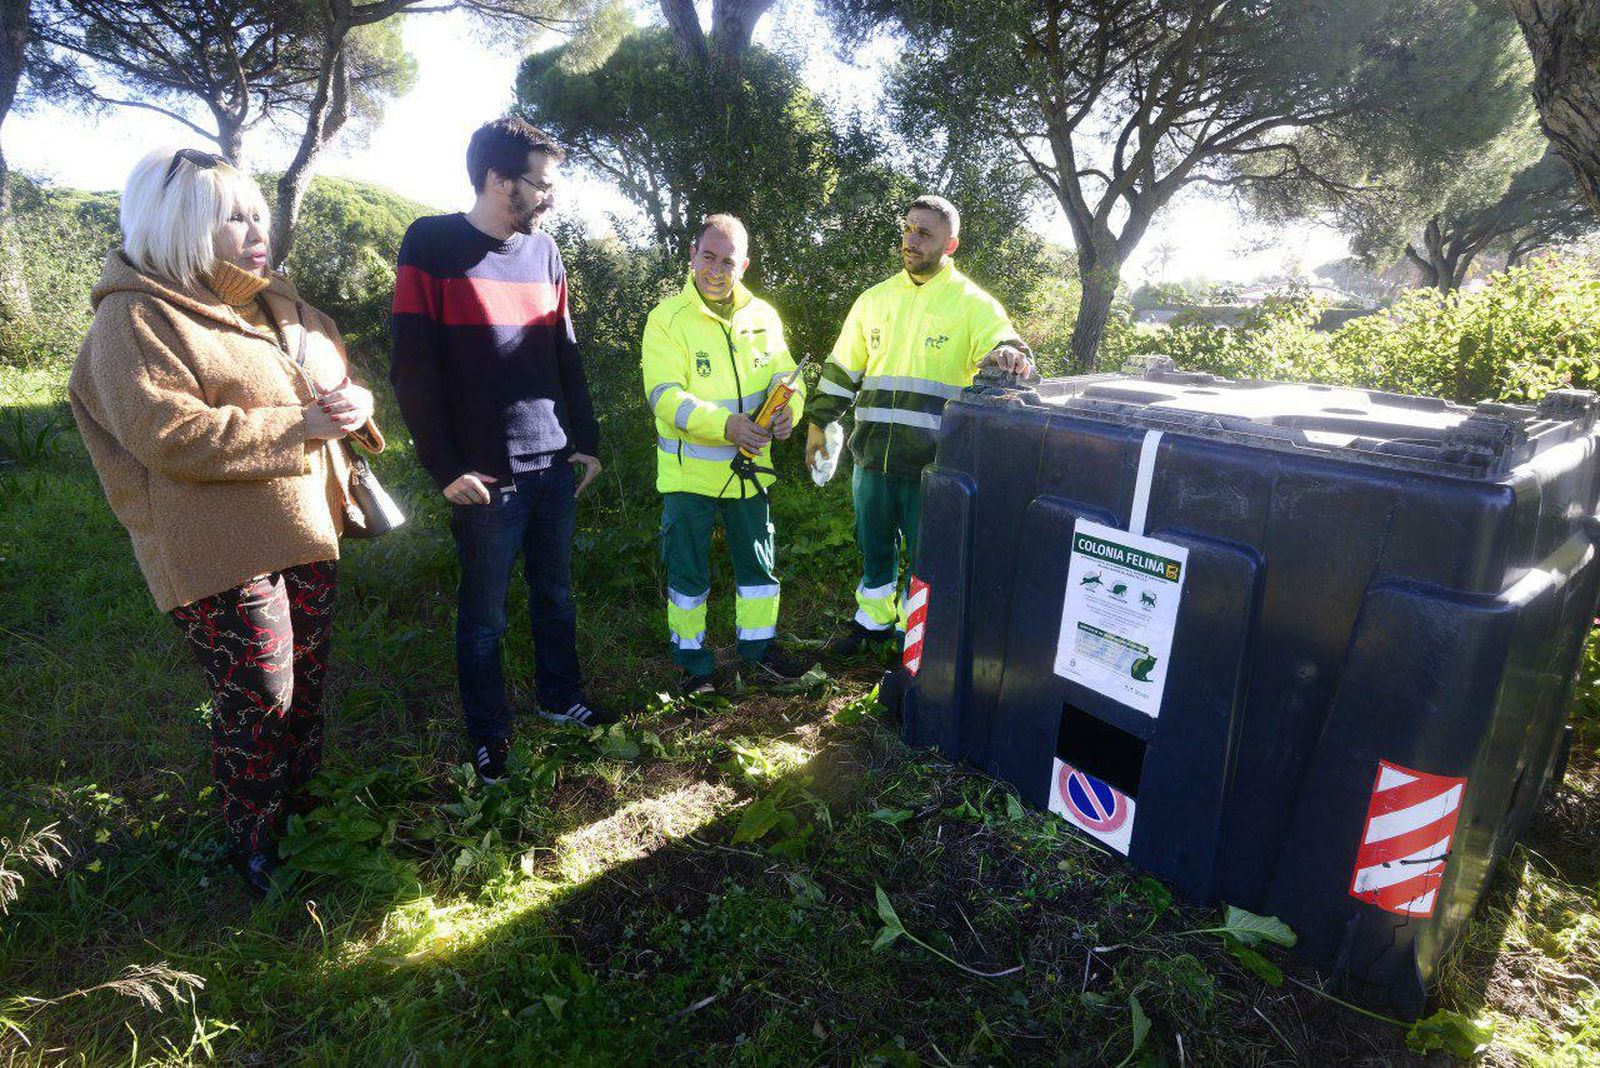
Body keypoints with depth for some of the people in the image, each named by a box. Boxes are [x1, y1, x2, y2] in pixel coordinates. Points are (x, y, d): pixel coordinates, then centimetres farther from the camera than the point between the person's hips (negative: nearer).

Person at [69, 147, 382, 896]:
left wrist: (349, 402, -6)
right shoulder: (136, 318, -11)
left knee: (307, 682, 18)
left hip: (304, 531, 8)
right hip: (221, 552, -7)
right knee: (259, 701, 0)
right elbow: (170, 434, -22)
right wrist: (296, 426, -23)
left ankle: (300, 805, 39)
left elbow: (339, 372, 18)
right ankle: (252, 846, 23)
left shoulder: (275, 302, 12)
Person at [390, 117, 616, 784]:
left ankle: (561, 697, 34)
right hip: (487, 477, -5)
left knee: (556, 594, 16)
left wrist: (585, 441, 12)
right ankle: (488, 733, 23)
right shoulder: (432, 246, -6)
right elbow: (413, 367, -9)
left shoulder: (544, 251, 10)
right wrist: (446, 468, -12)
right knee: (483, 614, 7)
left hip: (556, 465, 5)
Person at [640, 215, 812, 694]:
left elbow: (783, 371, 4)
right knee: (688, 571, 7)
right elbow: (665, 394, -20)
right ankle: (693, 661, 25)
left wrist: (789, 407, -21)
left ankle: (759, 647, 34)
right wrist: (724, 424, -34)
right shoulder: (668, 318, -11)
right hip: (689, 471, -4)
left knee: (757, 563, 15)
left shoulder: (761, 315, 3)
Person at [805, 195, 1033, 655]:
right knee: (874, 545, 18)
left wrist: (1008, 356, -37)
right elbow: (841, 368, 18)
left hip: (932, 462, -4)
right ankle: (873, 620, 38)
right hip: (872, 455, 5)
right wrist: (818, 423, 18)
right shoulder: (875, 299, 12)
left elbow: (1012, 355, -13)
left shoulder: (973, 303, -2)